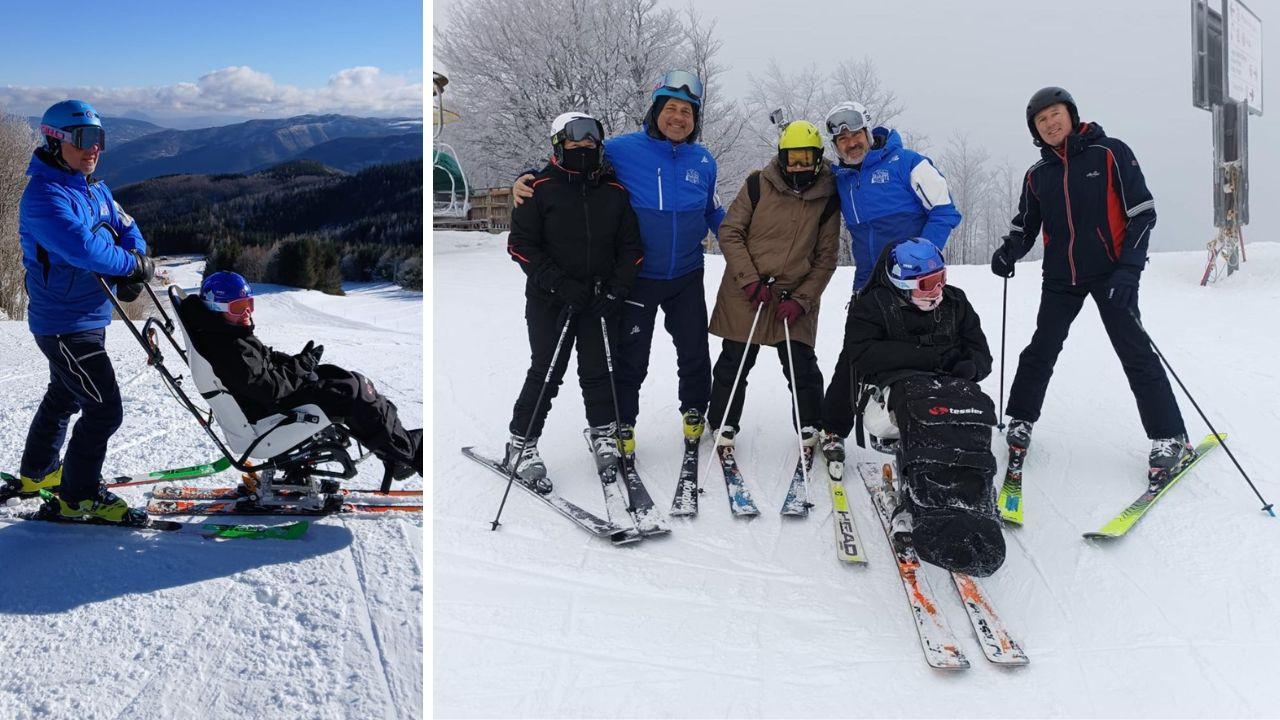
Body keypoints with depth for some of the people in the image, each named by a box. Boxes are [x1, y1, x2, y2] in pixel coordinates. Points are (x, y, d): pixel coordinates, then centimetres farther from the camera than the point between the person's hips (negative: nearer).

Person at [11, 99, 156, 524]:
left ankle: (37, 473, 45)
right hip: (65, 324, -10)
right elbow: (82, 246, -33)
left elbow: (126, 229, 11)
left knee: (64, 396, 26)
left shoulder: (94, 189, 9)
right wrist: (134, 265, -19)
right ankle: (79, 497, 3)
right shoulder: (44, 194, -20)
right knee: (104, 409, -10)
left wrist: (132, 272, -10)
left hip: (89, 316, 10)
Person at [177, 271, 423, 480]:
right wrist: (302, 366, -15)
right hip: (272, 413, -11)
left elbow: (266, 359, 18)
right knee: (354, 392, -14)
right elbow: (270, 389, -28)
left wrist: (298, 361, 1)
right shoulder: (230, 350, -26)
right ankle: (409, 450, -2)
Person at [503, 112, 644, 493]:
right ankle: (521, 446, 8)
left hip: (600, 300, 3)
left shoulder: (615, 191, 8)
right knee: (546, 372, -4)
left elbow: (630, 247, 10)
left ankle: (604, 433, 29)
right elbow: (521, 244, -5)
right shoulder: (540, 188, -2)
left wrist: (616, 290, -4)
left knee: (598, 371, 8)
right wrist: (559, 285, -14)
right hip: (550, 301, -3)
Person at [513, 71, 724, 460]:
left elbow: (713, 213, 17)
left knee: (694, 351, 15)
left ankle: (694, 411, 39)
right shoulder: (622, 150, -10)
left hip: (687, 277, 3)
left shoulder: (703, 160, 3)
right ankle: (622, 424, 26)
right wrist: (527, 179, -18)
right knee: (631, 357, 6)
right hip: (637, 277, -3)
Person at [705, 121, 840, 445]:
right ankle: (723, 427, 24)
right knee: (733, 364, 8)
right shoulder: (758, 185, -6)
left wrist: (801, 300, -10)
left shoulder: (827, 198, -2)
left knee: (802, 367, 2)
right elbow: (729, 232, -4)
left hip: (796, 298, 1)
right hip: (746, 294, 0)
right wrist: (750, 281, -14)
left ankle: (811, 430, 21)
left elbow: (826, 258, 0)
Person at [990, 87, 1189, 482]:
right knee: (1041, 349, 8)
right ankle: (1021, 419, 26)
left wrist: (1129, 268, -15)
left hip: (1110, 273, -4)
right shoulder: (1038, 175, 8)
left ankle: (1170, 438, 2)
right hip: (1061, 278, 4)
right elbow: (1025, 226, 15)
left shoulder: (1110, 153, -5)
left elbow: (1142, 212, -7)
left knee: (1135, 353, -5)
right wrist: (1008, 251, -8)